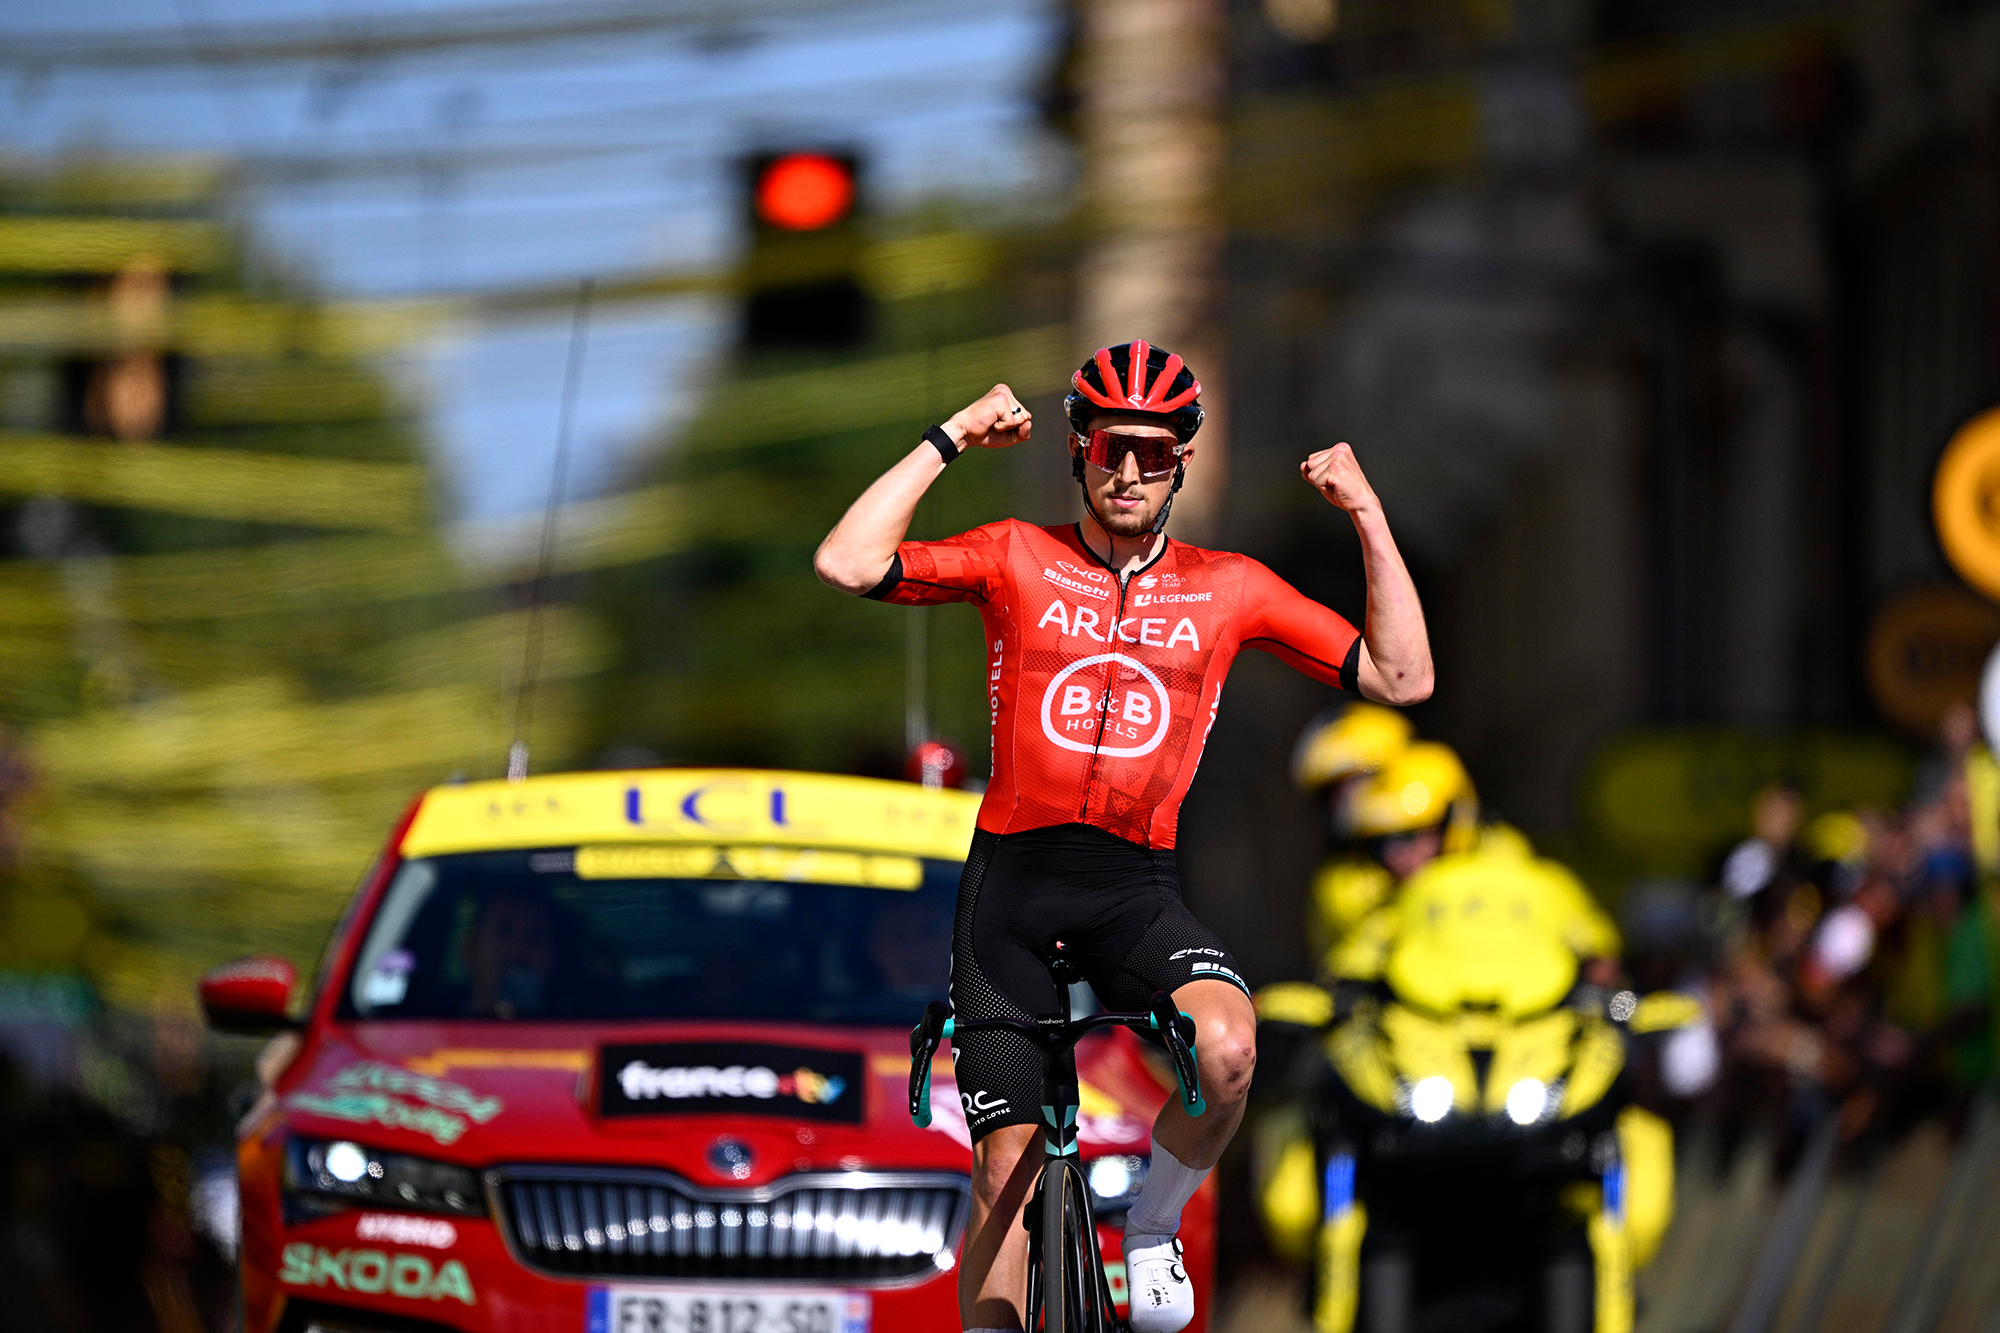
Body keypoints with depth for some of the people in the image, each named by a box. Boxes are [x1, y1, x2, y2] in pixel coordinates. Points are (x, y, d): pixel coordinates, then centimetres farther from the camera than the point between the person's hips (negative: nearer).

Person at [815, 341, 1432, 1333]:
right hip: (1011, 886, 0)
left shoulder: (1229, 589, 5)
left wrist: (1368, 517, -2)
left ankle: (1153, 1226, -2)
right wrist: (946, 442, -8)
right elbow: (847, 564, -11)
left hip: (1137, 892, 0)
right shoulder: (1016, 560, 2)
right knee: (1007, 1175, -3)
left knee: (1225, 1048, -31)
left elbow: (1402, 677, 3)